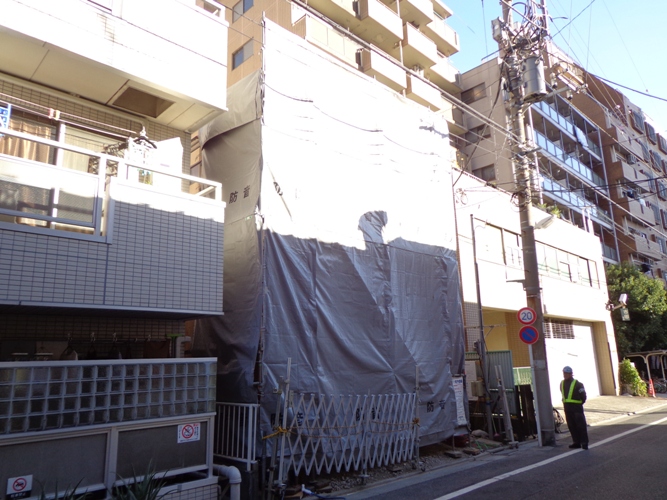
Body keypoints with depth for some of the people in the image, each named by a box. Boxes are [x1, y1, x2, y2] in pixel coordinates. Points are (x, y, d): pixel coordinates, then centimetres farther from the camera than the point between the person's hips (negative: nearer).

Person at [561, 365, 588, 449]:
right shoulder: (562, 384, 10)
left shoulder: (577, 384, -9)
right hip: (567, 407, 7)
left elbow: (583, 395, -7)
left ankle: (584, 443, 3)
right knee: (571, 426, 10)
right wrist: (566, 403, 12)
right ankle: (576, 442, 17)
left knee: (581, 425, -3)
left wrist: (580, 403, -4)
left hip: (576, 407, -7)